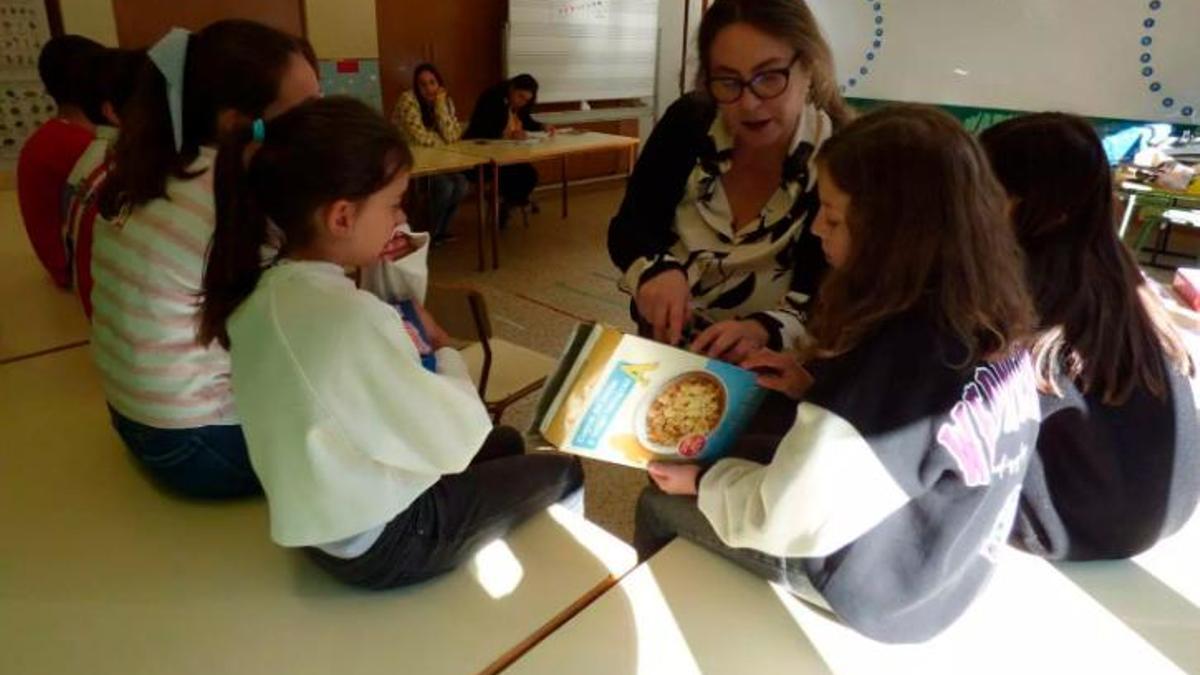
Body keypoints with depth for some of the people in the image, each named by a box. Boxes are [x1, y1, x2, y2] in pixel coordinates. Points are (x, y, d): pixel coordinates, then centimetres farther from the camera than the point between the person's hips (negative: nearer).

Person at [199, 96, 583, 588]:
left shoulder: (265, 290, -7)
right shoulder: (352, 316, -35)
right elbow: (455, 443, -26)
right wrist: (447, 358, -9)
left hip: (324, 517, 8)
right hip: (380, 541, -8)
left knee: (505, 442, 25)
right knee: (560, 471, 12)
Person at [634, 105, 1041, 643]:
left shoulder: (893, 360, -38)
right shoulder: (987, 316, -12)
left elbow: (790, 520, -27)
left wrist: (702, 481, -11)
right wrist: (818, 388, -4)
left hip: (879, 585, -7)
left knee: (660, 503, 9)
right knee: (740, 451, 23)